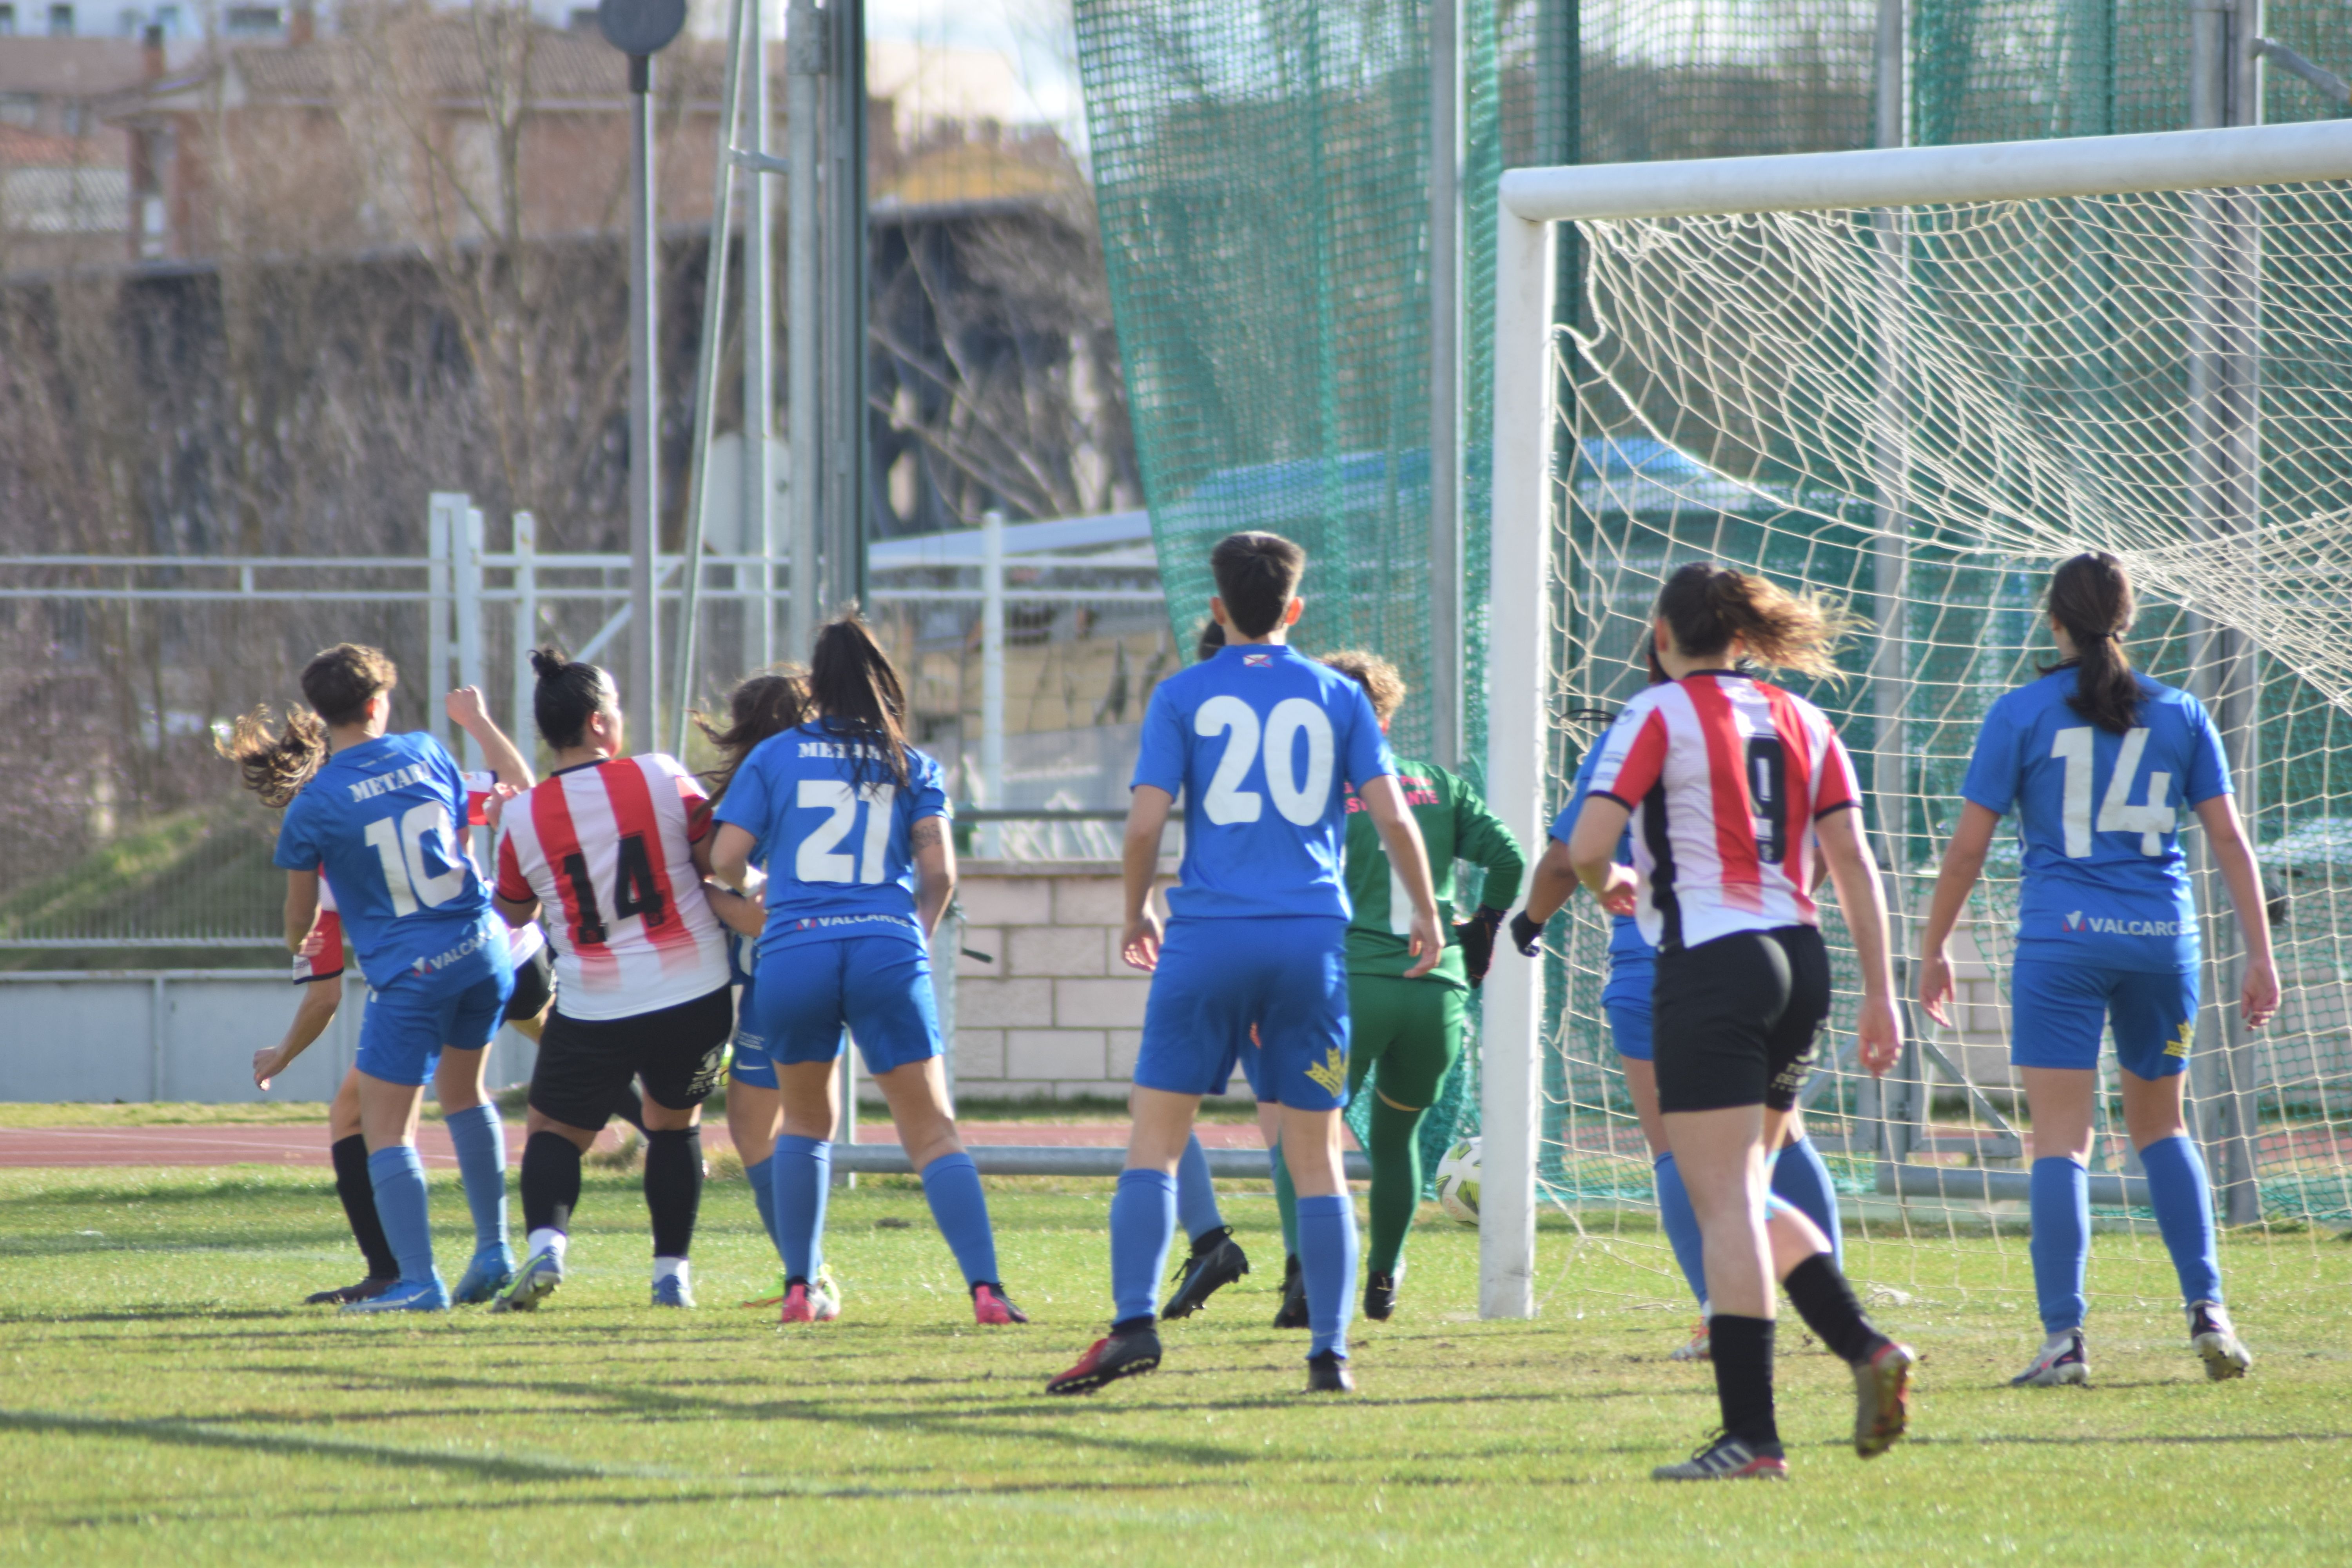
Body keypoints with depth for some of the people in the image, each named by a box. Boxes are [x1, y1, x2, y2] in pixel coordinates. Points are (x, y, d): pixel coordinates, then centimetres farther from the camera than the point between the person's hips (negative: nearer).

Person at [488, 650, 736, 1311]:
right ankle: (672, 1273, 16)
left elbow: (511, 912, 11)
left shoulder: (523, 816, -4)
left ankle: (545, 1246, -11)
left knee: (553, 1130, 15)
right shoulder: (661, 778, -7)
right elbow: (719, 862, -1)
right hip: (695, 996, 0)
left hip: (595, 1009, 0)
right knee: (675, 1125, 22)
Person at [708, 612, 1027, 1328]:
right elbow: (939, 872, 2)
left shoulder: (774, 757, 9)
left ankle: (801, 1288, 16)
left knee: (806, 1123, 21)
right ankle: (986, 1288, -16)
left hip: (793, 951, 0)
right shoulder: (913, 766, 12)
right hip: (887, 951, 0)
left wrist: (756, 891, 26)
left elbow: (725, 860, 3)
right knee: (934, 1134, 0)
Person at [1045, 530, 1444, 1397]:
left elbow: (1146, 820, -3)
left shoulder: (1183, 696, 3)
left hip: (1208, 935, -2)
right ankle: (1330, 1350, 3)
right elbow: (1391, 813, 3)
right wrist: (1425, 914, 17)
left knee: (1155, 1140, 2)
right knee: (1316, 1157, 6)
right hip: (1313, 936, 2)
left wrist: (1135, 912, 14)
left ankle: (1135, 1323, -12)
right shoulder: (1337, 698, 7)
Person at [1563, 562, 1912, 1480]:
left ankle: (1751, 1438, -10)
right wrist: (1880, 992, 9)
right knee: (1745, 1196, 19)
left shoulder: (1661, 715, -5)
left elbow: (1585, 846, -12)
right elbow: (1854, 864, 7)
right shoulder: (1801, 722, 11)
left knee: (1725, 1205, -6)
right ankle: (1866, 1349, 1)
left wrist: (1608, 884, 11)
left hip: (1709, 965, -6)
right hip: (1799, 959, 6)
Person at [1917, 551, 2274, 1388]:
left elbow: (1968, 846, -1)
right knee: (2160, 1125, 19)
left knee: (2061, 1139, -3)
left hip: (2062, 938, -3)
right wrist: (2260, 956, 9)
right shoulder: (2178, 714, 6)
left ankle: (2063, 1338, -13)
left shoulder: (2021, 713, -1)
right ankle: (2208, 1310, 7)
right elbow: (2229, 839, 6)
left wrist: (1934, 949, 10)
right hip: (2161, 937, 3)